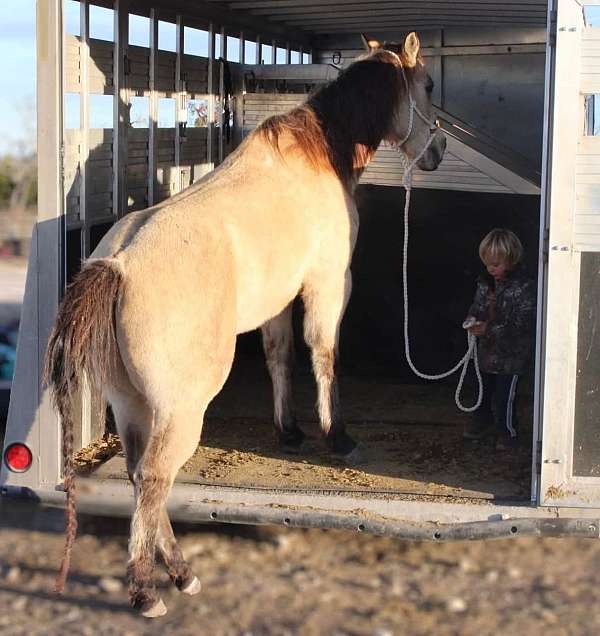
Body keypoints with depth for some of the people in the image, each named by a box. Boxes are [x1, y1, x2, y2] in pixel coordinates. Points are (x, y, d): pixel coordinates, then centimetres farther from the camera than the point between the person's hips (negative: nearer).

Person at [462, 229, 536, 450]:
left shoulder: (524, 288, -18)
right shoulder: (485, 283, 3)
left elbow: (522, 324, -21)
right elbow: (477, 306, 17)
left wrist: (490, 329, -26)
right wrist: (472, 320, -8)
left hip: (510, 355, -7)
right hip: (487, 351, 7)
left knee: (503, 397, -2)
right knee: (484, 392, 20)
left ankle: (507, 432, 16)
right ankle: (482, 424, 38)